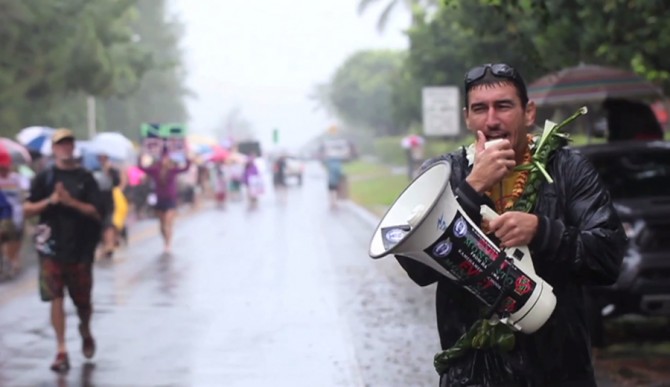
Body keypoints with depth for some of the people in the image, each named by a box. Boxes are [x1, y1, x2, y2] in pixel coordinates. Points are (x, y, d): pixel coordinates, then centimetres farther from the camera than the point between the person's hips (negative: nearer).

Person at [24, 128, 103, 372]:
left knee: (83, 301, 9)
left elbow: (97, 213, -3)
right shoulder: (44, 178, 4)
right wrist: (50, 201, -14)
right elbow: (27, 210, 1)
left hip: (80, 249, 1)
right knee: (56, 298, -7)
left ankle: (85, 332, 40)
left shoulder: (85, 178, 3)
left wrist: (71, 202, -16)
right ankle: (61, 352, -3)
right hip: (52, 248, -1)